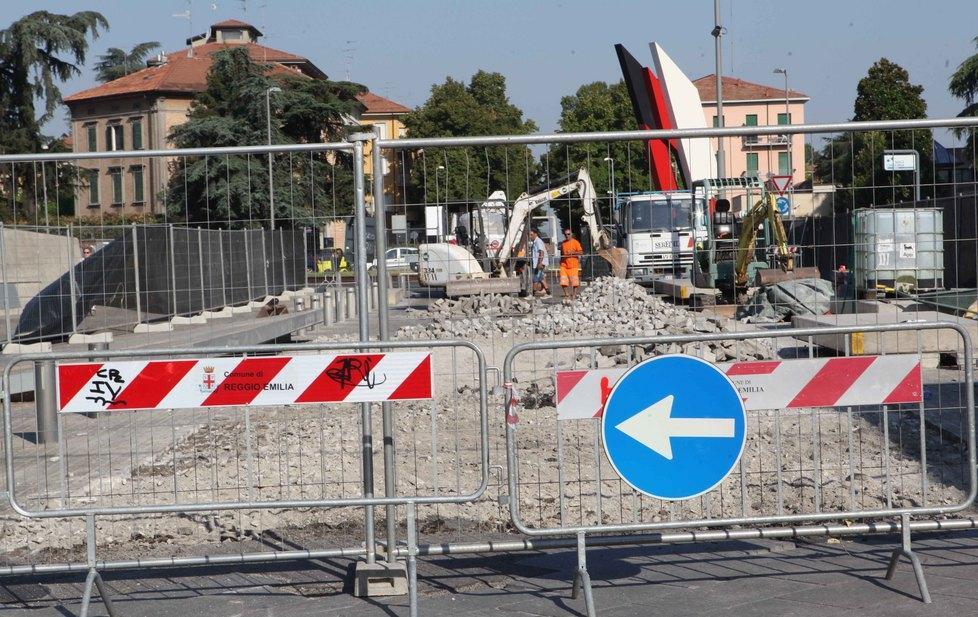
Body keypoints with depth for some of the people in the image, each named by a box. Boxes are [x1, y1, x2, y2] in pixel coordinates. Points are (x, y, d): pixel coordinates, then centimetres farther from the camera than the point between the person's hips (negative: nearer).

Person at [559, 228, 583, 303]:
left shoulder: (575, 242, -2)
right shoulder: (563, 243, 13)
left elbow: (581, 252, -6)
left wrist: (573, 252, -18)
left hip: (573, 265, -4)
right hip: (564, 265, 4)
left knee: (574, 281, 0)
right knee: (563, 282, -3)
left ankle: (574, 295, 11)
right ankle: (567, 295, 10)